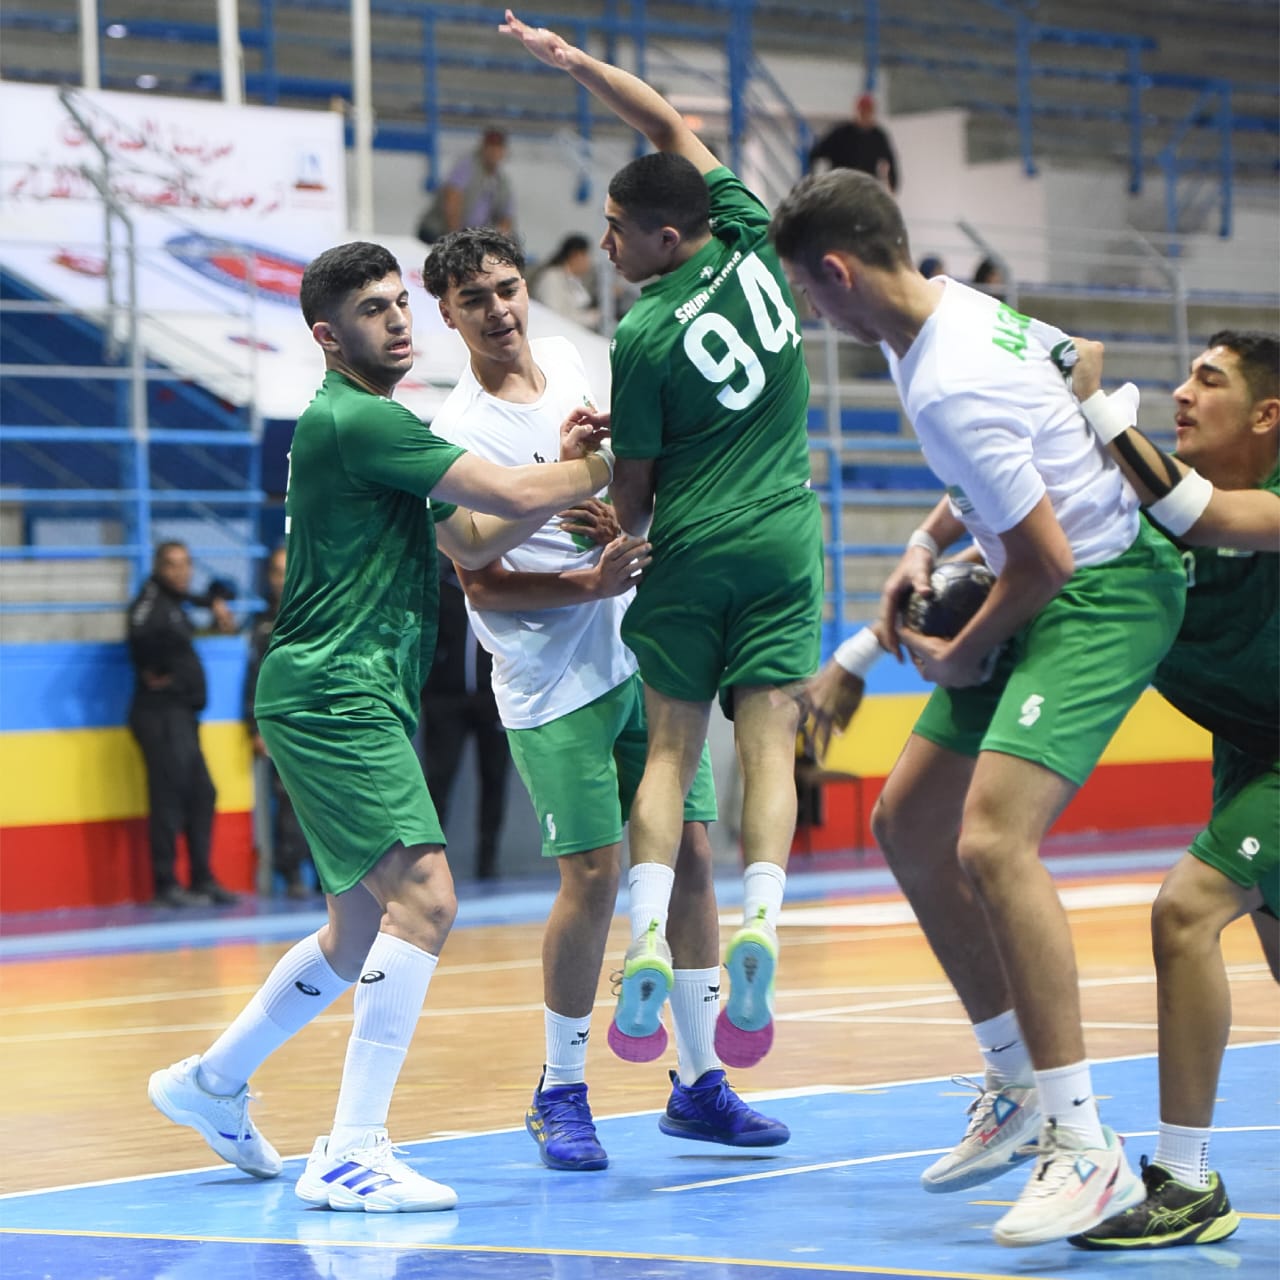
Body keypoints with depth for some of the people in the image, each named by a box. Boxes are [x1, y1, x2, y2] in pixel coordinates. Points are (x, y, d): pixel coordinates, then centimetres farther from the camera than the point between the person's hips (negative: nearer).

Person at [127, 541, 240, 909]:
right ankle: (166, 885, -10)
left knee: (201, 795, 10)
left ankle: (203, 880, 14)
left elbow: (219, 589, 36)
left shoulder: (178, 601, 18)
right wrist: (151, 673, -18)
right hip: (161, 713, -10)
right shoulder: (151, 600, -9)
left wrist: (217, 603, 15)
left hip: (182, 716, 10)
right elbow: (141, 633, -30)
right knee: (169, 796, -11)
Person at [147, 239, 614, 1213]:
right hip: (331, 692, -11)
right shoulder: (356, 420, -13)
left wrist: (565, 470, 6)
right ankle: (351, 1154, -22)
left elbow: (471, 541, 20)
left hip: (362, 699, 11)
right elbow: (509, 494, -18)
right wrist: (600, 470, -2)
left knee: (366, 926, 17)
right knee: (424, 897, -21)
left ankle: (214, 1080, 33)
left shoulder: (374, 424, 20)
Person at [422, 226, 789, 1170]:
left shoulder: (568, 360, 6)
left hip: (644, 656, 6)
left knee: (689, 853, 4)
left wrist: (623, 515, 0)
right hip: (553, 682, -6)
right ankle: (560, 1093, 8)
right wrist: (590, 582, -25)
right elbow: (482, 587, -12)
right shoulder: (458, 433, -12)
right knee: (594, 876, -9)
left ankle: (698, 1079, 13)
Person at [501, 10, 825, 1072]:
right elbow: (676, 127, 14)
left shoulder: (644, 338, -11)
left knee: (671, 749, 6)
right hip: (782, 544, 3)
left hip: (691, 548, -3)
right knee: (767, 744, -3)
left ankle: (650, 932, -8)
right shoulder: (751, 244, -1)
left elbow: (634, 488, -2)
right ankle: (759, 921, -21)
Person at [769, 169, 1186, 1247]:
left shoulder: (949, 386, -26)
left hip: (1102, 594, -11)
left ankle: (1085, 1149, -24)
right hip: (1057, 591, 11)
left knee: (992, 838, -26)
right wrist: (929, 542, 10)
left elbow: (1046, 560, -24)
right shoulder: (951, 307, 5)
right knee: (907, 822, 14)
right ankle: (1019, 1087, 25)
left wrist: (956, 660, -8)